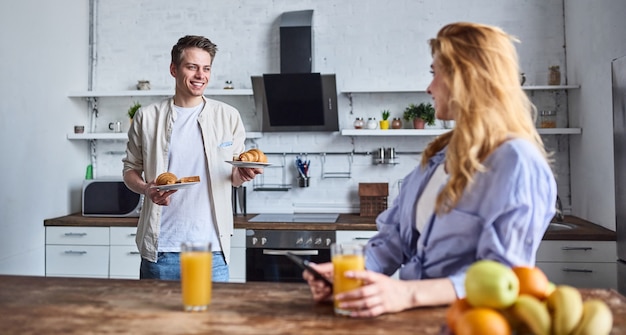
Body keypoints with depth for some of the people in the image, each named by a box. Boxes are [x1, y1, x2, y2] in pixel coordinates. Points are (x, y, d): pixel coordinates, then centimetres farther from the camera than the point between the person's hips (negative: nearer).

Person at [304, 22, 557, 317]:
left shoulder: (517, 163, -12)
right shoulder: (440, 153, 11)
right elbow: (396, 235, 9)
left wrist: (410, 294, -31)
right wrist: (350, 271, -8)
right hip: (417, 313, 5)